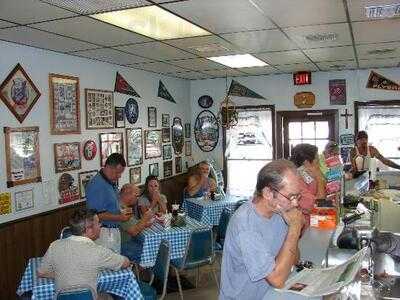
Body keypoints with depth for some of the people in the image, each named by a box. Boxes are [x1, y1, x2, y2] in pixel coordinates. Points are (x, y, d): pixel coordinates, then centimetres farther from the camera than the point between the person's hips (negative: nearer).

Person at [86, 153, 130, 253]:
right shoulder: (96, 185, -21)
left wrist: (122, 213, 5)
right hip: (104, 233, -9)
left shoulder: (112, 182, 9)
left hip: (115, 229, 9)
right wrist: (120, 217, -20)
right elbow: (97, 215, -23)